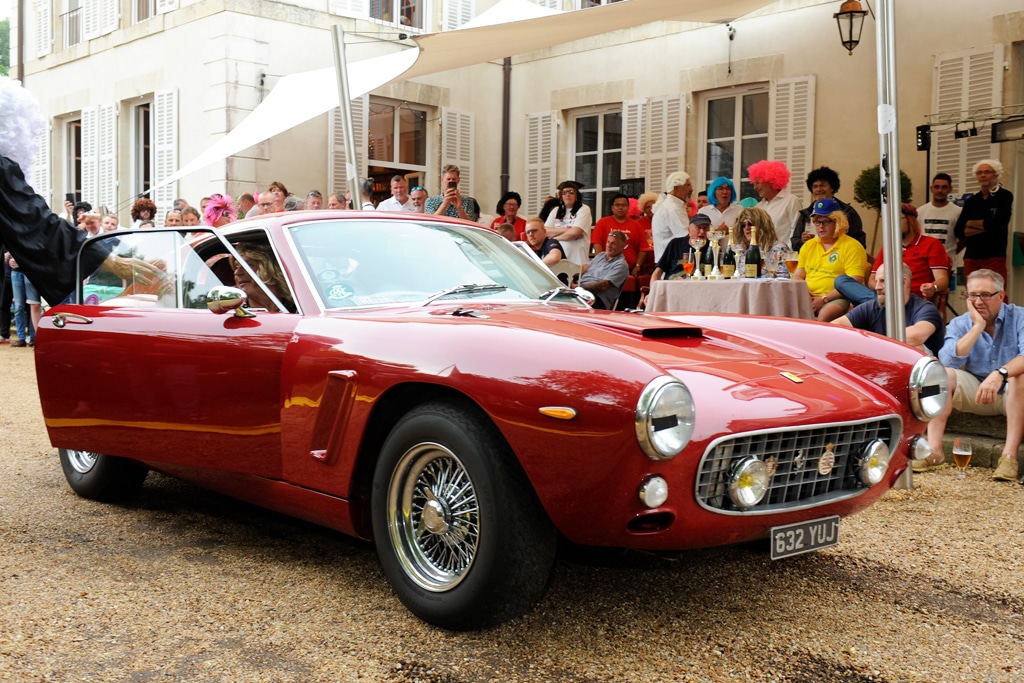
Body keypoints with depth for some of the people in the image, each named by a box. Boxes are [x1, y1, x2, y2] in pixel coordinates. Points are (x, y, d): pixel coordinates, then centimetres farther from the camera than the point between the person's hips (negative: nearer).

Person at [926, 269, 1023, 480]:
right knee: (943, 374, -22)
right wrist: (977, 327, -20)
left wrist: (1000, 374, -44)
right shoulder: (959, 324, 0)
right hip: (975, 392, 2)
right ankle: (934, 450, -30)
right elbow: (948, 361, -19)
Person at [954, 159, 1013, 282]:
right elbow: (959, 231, 4)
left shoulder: (1004, 196, 1)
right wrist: (985, 227, -8)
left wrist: (970, 223, 2)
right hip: (971, 257, 4)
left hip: (995, 257, -4)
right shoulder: (971, 201, 14)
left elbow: (998, 224, -12)